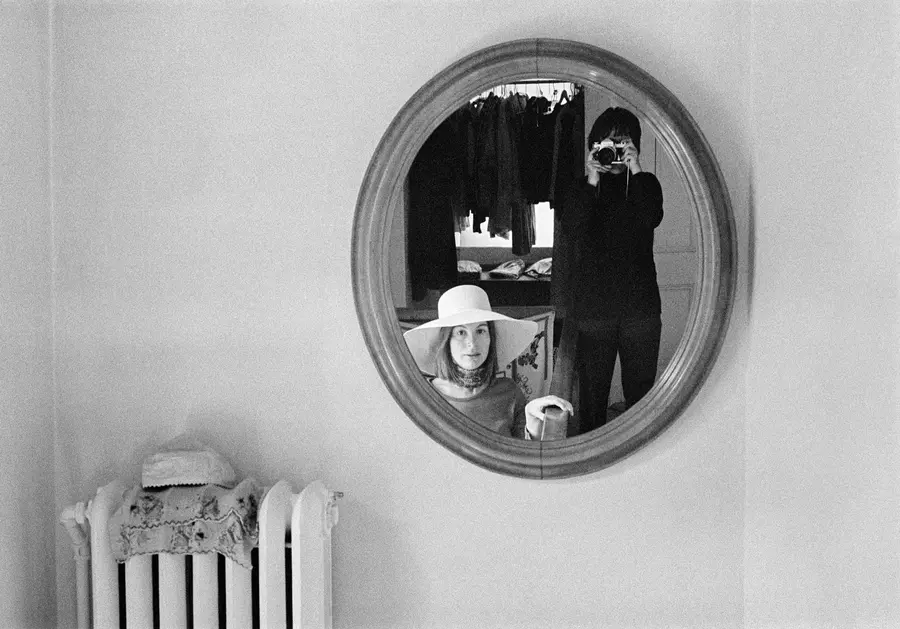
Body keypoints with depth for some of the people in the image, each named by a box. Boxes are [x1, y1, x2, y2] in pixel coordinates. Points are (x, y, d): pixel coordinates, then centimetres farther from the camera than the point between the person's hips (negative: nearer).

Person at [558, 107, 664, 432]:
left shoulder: (646, 184, 9)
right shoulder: (582, 189, 7)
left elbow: (650, 218, -12)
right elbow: (570, 231, -11)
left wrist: (635, 171, -13)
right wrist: (592, 182, -13)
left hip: (640, 306, 1)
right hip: (593, 305, -1)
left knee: (641, 391, 5)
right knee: (593, 391, 3)